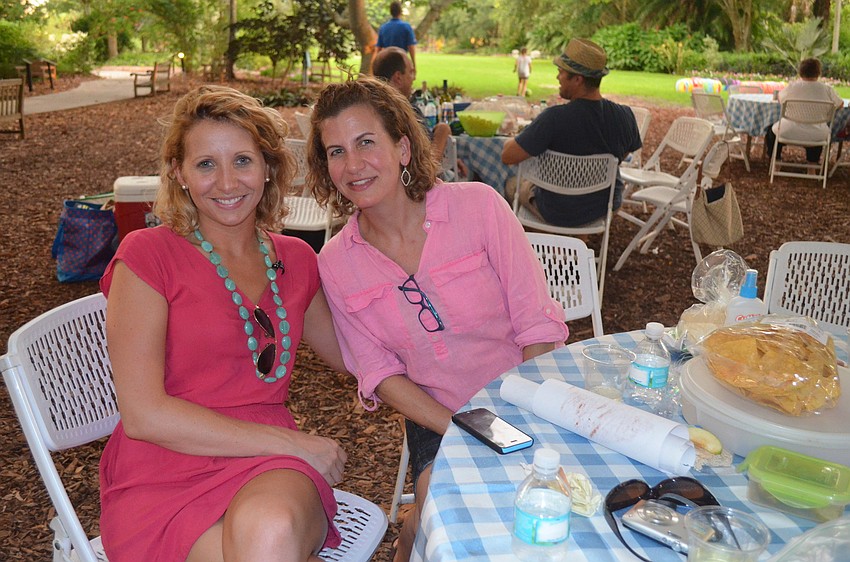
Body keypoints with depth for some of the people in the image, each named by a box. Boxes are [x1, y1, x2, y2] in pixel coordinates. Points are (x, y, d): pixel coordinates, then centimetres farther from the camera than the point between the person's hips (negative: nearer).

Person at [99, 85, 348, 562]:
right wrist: (296, 444, -11)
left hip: (269, 470, 4)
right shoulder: (148, 255, -3)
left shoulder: (294, 260, 11)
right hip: (164, 476, -3)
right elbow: (144, 415, -11)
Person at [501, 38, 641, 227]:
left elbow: (508, 156, -28)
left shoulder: (554, 118, -32)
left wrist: (511, 141, -5)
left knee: (512, 184, 24)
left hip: (559, 213, -5)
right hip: (606, 207, 5)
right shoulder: (624, 116, -15)